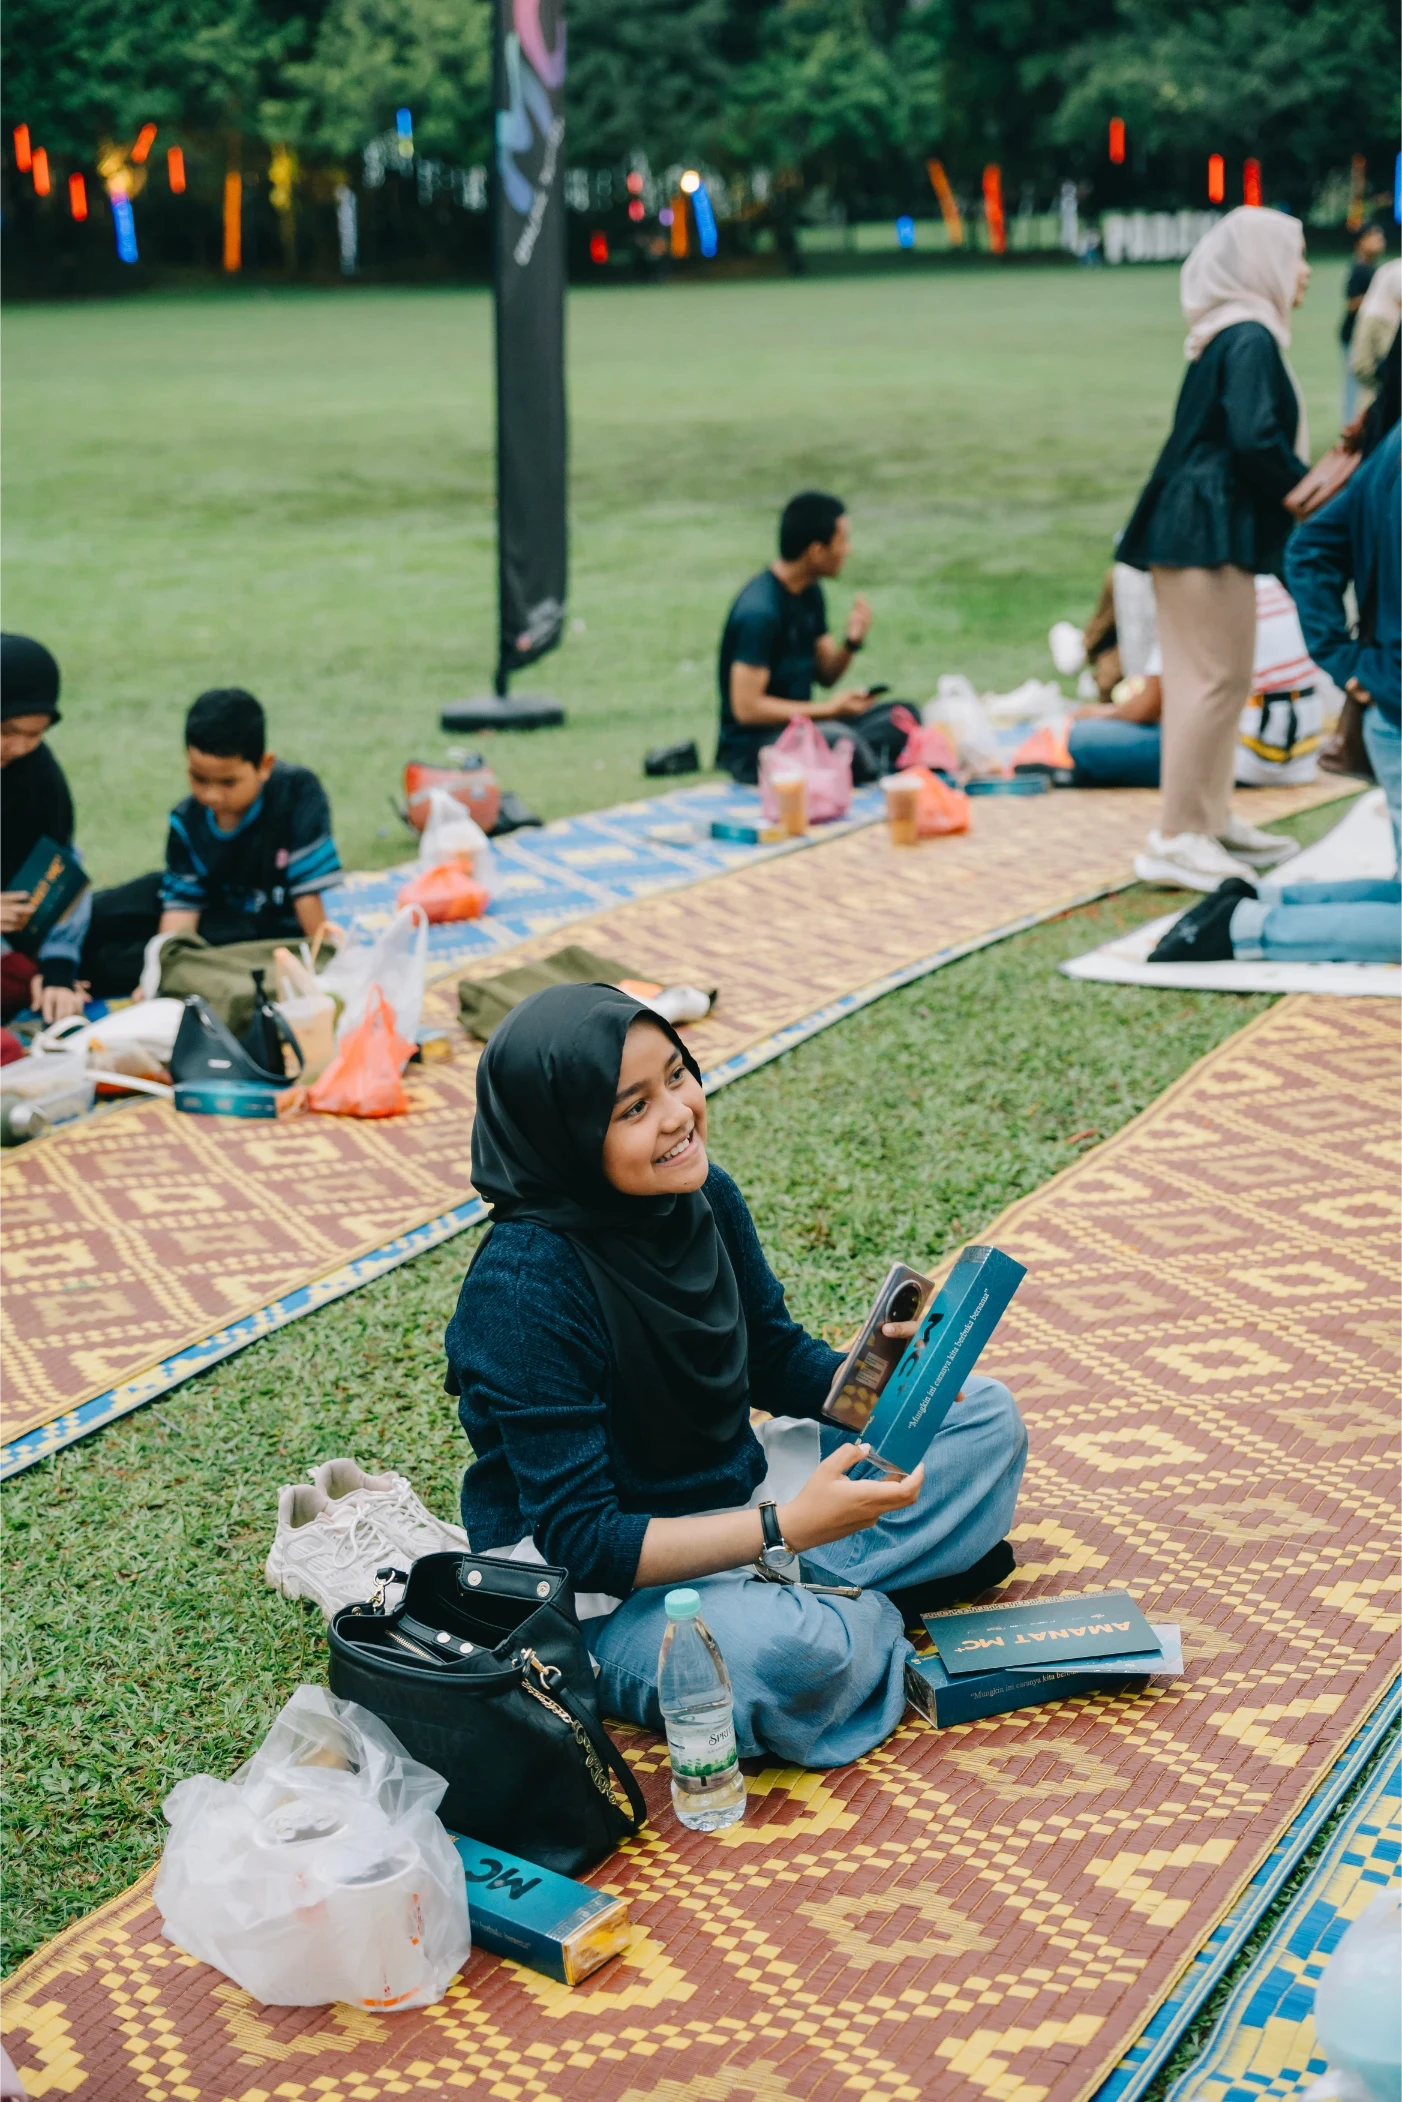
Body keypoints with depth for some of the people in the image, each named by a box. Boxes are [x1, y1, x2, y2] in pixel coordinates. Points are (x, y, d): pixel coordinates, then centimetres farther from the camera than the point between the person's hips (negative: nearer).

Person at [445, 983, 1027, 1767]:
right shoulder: (526, 1286, -28)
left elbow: (780, 1361, 11)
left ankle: (815, 1603, -10)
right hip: (597, 1587, -8)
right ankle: (876, 1614, -4)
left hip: (737, 1497, 8)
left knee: (987, 1417, 6)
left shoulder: (706, 1196, -5)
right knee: (777, 1654, -39)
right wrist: (788, 1528, -33)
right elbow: (580, 1540, -27)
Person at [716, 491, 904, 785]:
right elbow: (747, 708, -21)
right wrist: (828, 709, -15)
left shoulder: (810, 593, 8)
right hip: (750, 747, -9)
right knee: (839, 738, -36)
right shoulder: (759, 610, -20)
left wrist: (851, 642, -6)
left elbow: (825, 675, 15)